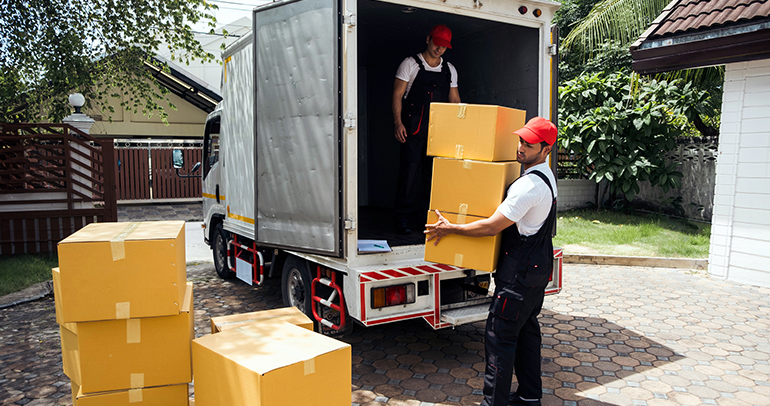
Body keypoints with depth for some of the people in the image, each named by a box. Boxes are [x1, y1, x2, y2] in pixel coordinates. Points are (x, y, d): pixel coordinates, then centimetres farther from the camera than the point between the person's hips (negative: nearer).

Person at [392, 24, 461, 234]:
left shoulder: (449, 70, 15)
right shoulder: (410, 64, 3)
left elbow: (455, 101, 18)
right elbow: (397, 95, -1)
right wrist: (398, 122, -12)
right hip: (413, 128, -4)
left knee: (434, 171, 3)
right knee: (410, 169, -7)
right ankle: (403, 218, 0)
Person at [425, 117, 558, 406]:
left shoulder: (529, 185, -23)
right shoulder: (546, 176, 11)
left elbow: (492, 227, -23)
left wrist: (450, 229, -14)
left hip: (520, 272, -11)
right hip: (539, 266, 11)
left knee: (500, 335, -4)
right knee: (526, 329, 18)